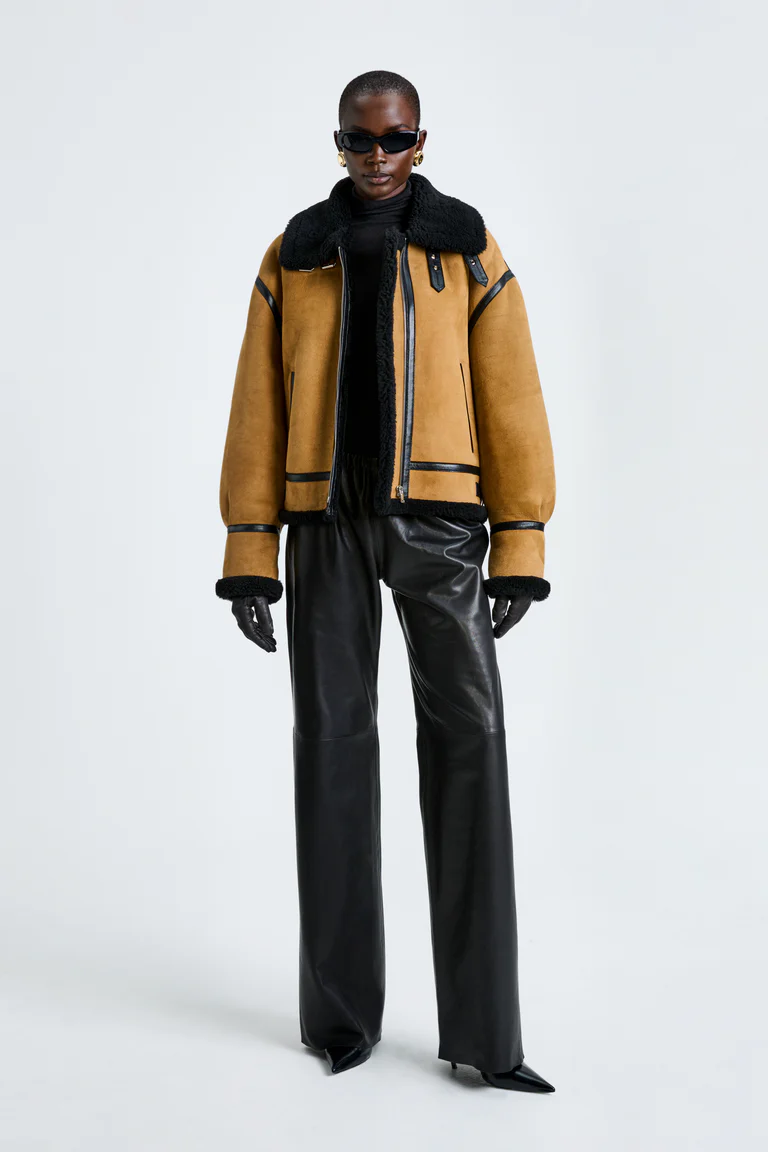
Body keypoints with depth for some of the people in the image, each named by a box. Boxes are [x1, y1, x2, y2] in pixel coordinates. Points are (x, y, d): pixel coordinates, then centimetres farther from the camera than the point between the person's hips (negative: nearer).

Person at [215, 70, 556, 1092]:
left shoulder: (467, 251, 8)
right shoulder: (294, 256, 12)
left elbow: (512, 400, 3)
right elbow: (258, 408, 7)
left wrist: (521, 547, -4)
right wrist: (249, 554, 0)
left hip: (439, 517, -1)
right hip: (325, 520, 1)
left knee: (467, 736, -8)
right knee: (332, 743, 1)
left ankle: (482, 1029, -3)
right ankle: (341, 1012, 11)